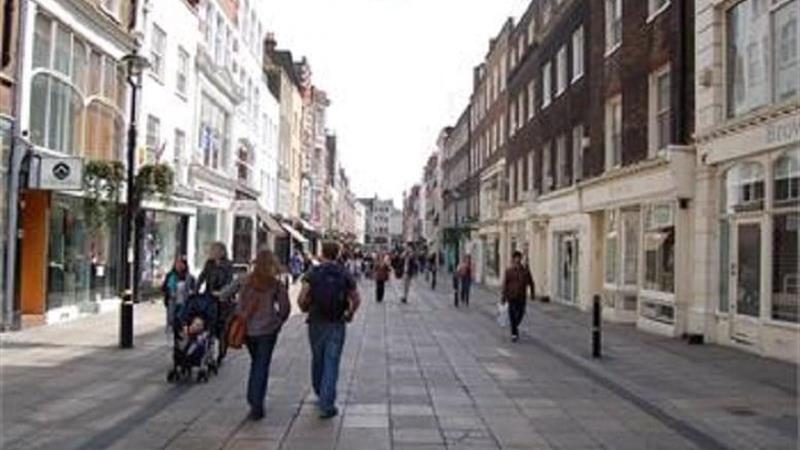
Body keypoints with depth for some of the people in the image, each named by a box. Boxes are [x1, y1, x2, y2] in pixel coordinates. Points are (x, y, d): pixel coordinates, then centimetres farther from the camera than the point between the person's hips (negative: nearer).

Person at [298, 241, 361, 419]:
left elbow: (301, 299, -12)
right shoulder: (345, 275, -1)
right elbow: (356, 300, 5)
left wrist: (305, 310, 9)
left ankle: (320, 394, 37)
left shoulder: (312, 274, -5)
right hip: (337, 325, -1)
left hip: (316, 324, 1)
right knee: (331, 364, 0)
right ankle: (327, 405, -4)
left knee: (317, 360, 19)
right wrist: (350, 314, 22)